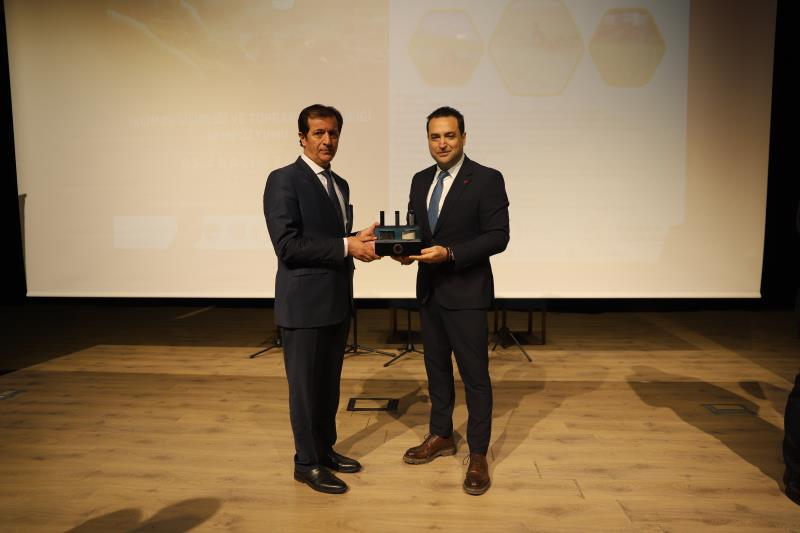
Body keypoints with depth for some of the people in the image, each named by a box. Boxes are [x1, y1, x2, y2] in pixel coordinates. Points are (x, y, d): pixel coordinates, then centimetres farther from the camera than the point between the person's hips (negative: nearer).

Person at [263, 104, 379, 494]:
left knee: (329, 383, 18)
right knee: (306, 385, 6)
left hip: (337, 302, 8)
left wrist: (360, 239, -3)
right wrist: (347, 246, -21)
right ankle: (307, 463, 22)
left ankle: (325, 450, 35)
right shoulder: (284, 181, -12)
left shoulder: (339, 184, 13)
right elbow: (288, 246, -21)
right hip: (305, 304, -8)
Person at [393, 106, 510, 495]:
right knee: (436, 367, 17)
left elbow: (498, 236, -14)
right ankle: (441, 436, 35)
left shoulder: (487, 179, -9)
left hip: (466, 292, -6)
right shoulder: (420, 180, 10)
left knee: (474, 374, 2)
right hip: (429, 290, 7)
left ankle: (478, 454, 16)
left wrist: (450, 253, -24)